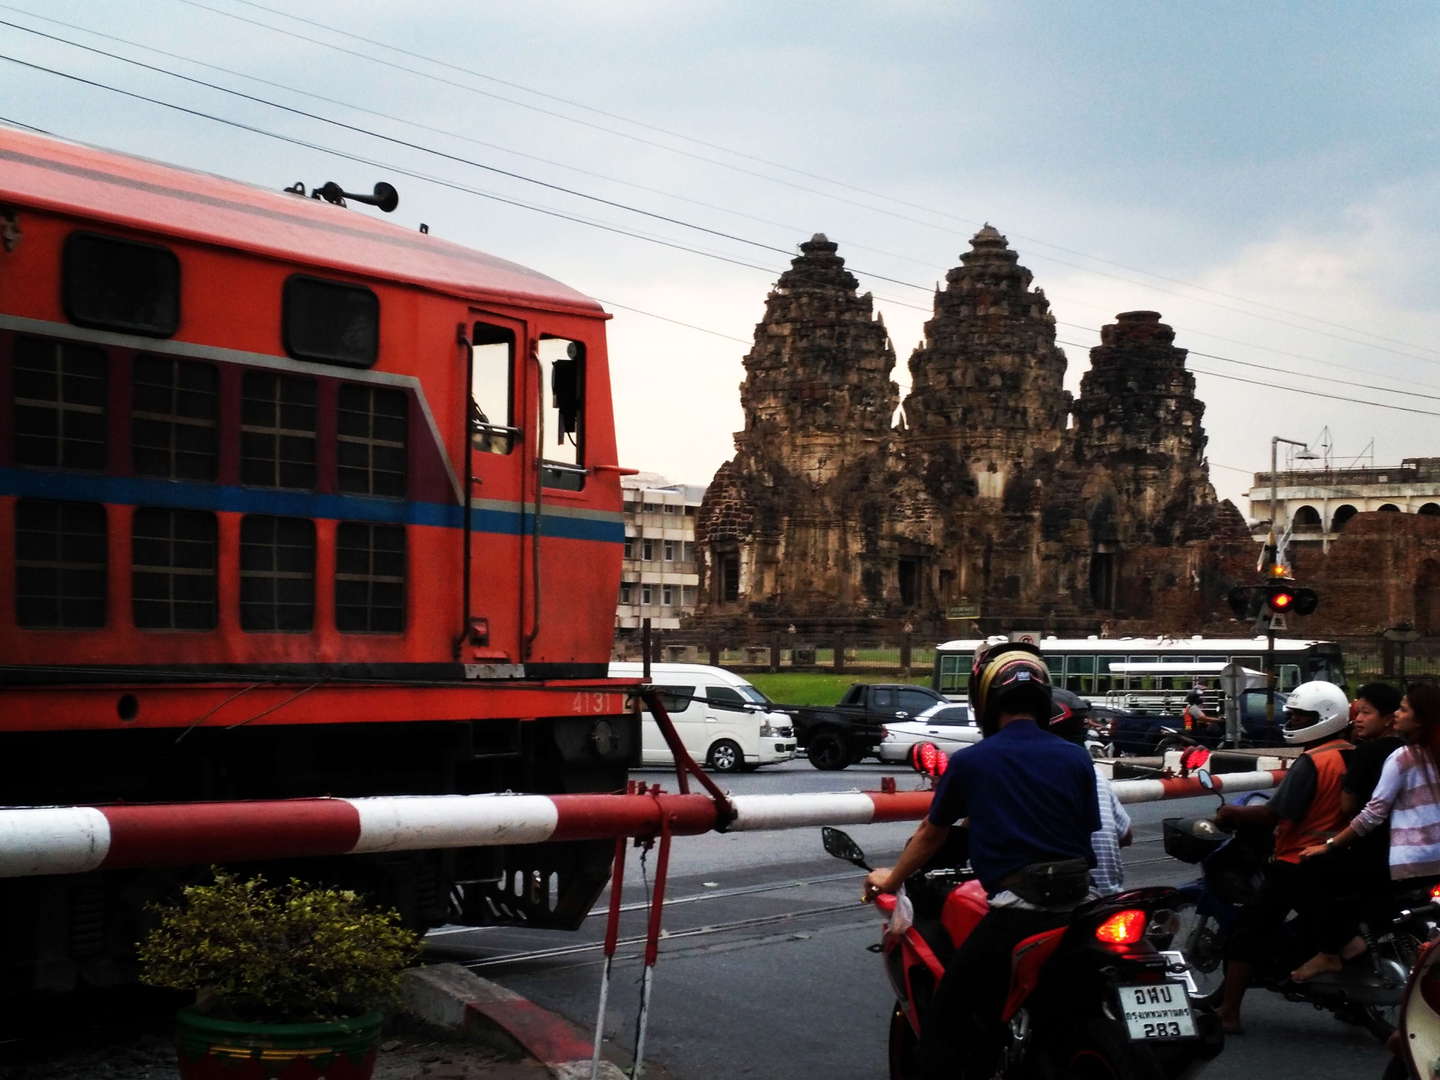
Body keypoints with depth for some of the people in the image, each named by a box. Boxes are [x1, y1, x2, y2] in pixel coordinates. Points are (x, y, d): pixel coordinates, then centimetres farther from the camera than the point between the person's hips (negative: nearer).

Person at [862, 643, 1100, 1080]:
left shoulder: (969, 762, 1)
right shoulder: (1076, 759, 6)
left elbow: (931, 833, 14)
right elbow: (1088, 831, 12)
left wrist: (892, 878, 31)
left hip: (1016, 913, -5)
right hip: (1077, 910, 5)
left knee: (945, 1025, 1)